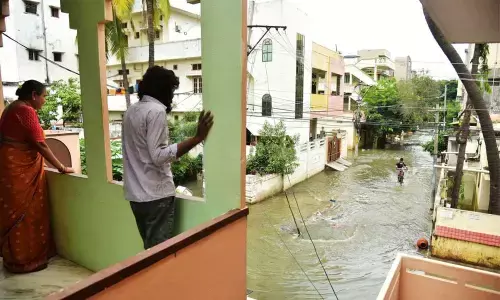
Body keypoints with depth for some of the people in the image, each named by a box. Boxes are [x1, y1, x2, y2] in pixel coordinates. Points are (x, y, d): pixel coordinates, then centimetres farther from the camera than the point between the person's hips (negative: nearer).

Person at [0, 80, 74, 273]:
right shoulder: (26, 111, -16)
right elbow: (40, 144, -20)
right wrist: (61, 168, -14)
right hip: (19, 169, -10)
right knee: (24, 213, 0)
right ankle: (24, 260, 11)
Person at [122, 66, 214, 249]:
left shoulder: (131, 111, 11)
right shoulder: (156, 111, -15)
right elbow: (158, 156, -22)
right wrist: (197, 138, -24)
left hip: (136, 193, 9)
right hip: (156, 194, -8)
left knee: (150, 248, 18)